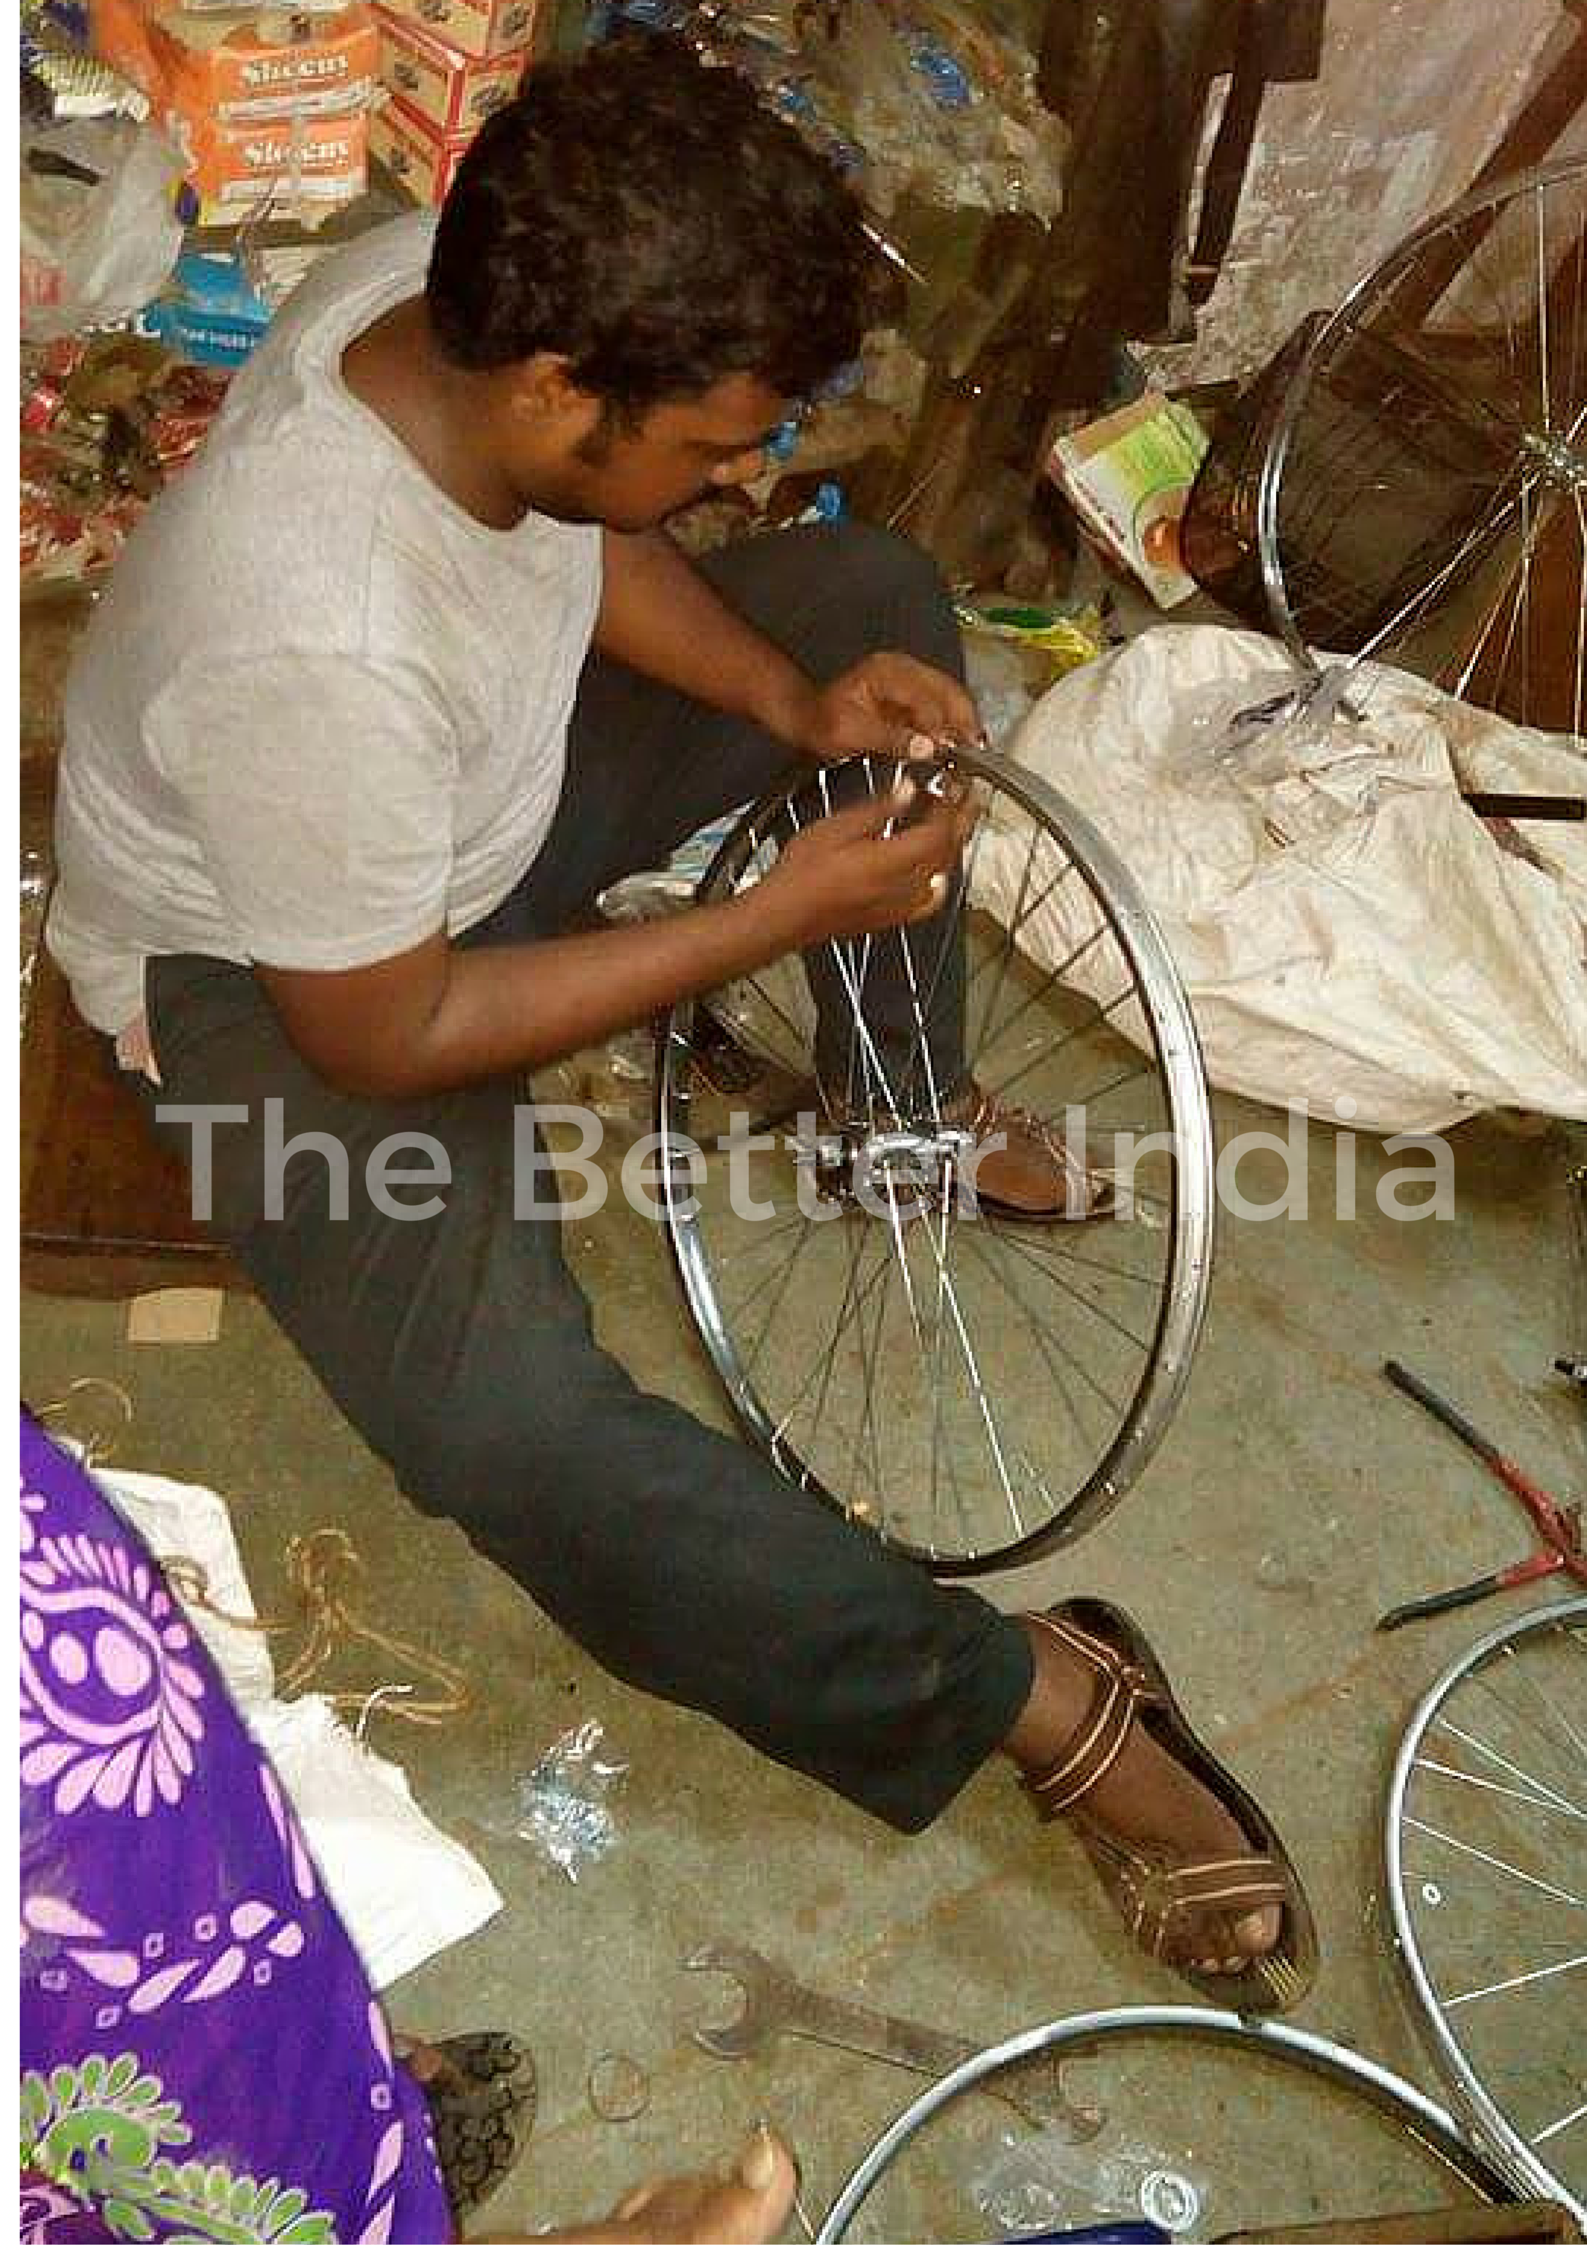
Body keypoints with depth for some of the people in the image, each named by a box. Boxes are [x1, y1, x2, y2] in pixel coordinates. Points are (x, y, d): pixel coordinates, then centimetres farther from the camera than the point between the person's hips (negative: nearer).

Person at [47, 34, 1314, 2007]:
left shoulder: (475, 293, -20)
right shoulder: (311, 646, -41)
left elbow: (592, 539, 3)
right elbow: (386, 1039, -27)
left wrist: (792, 701, -14)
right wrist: (785, 911, -25)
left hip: (487, 778, 8)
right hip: (272, 976, -7)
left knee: (875, 592, 5)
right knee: (513, 1434, -29)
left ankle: (905, 1101, 18)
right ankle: (1042, 1699, -15)